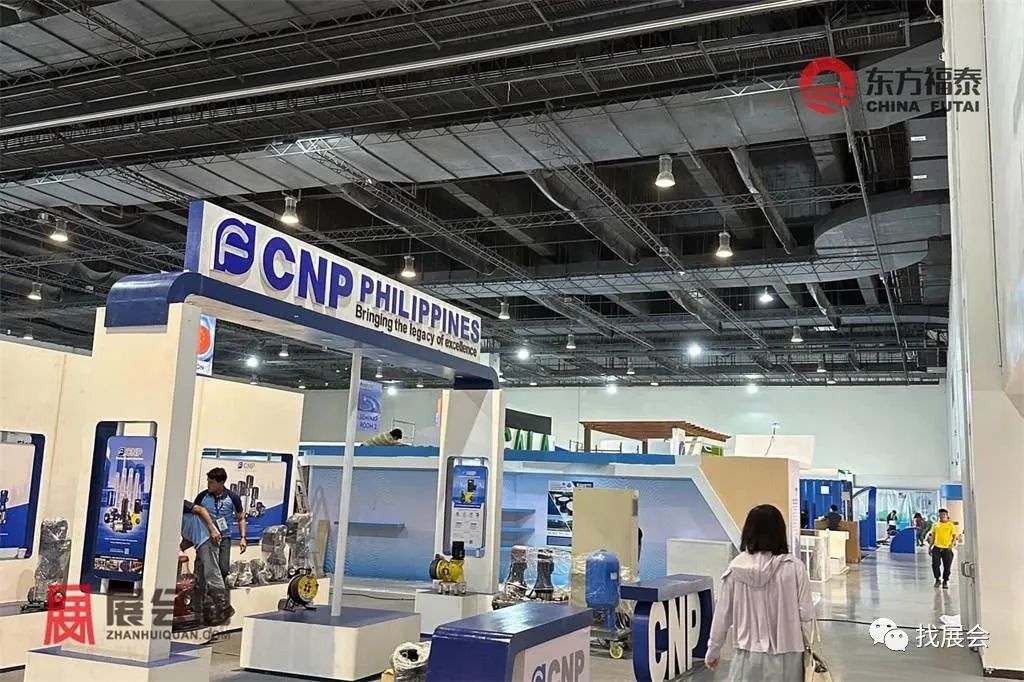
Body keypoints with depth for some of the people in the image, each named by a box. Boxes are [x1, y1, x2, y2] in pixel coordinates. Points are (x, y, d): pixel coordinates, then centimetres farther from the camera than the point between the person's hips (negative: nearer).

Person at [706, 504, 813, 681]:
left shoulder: (736, 568, -6)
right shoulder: (794, 567, -12)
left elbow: (722, 614, 1)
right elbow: (806, 614, -7)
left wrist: (713, 650, 14)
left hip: (747, 655, 1)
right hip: (784, 657, -1)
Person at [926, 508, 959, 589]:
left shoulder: (951, 525, 2)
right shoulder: (935, 525, 10)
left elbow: (954, 536, 2)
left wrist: (952, 544, -15)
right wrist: (930, 547, 10)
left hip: (947, 549, -2)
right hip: (936, 548, 2)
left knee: (947, 566, 1)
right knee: (935, 564, -7)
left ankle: (945, 581, 18)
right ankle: (937, 579, 10)